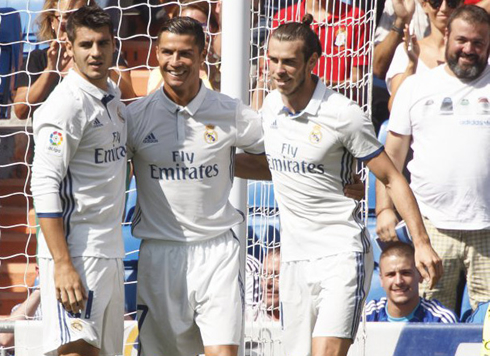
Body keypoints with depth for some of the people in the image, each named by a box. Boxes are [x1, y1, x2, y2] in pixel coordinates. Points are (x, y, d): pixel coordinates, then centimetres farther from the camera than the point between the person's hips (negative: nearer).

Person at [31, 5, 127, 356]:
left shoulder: (113, 96, 14)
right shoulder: (67, 104, -12)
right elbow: (45, 186, -18)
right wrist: (63, 264, -24)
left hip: (110, 254, 9)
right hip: (76, 252, -9)